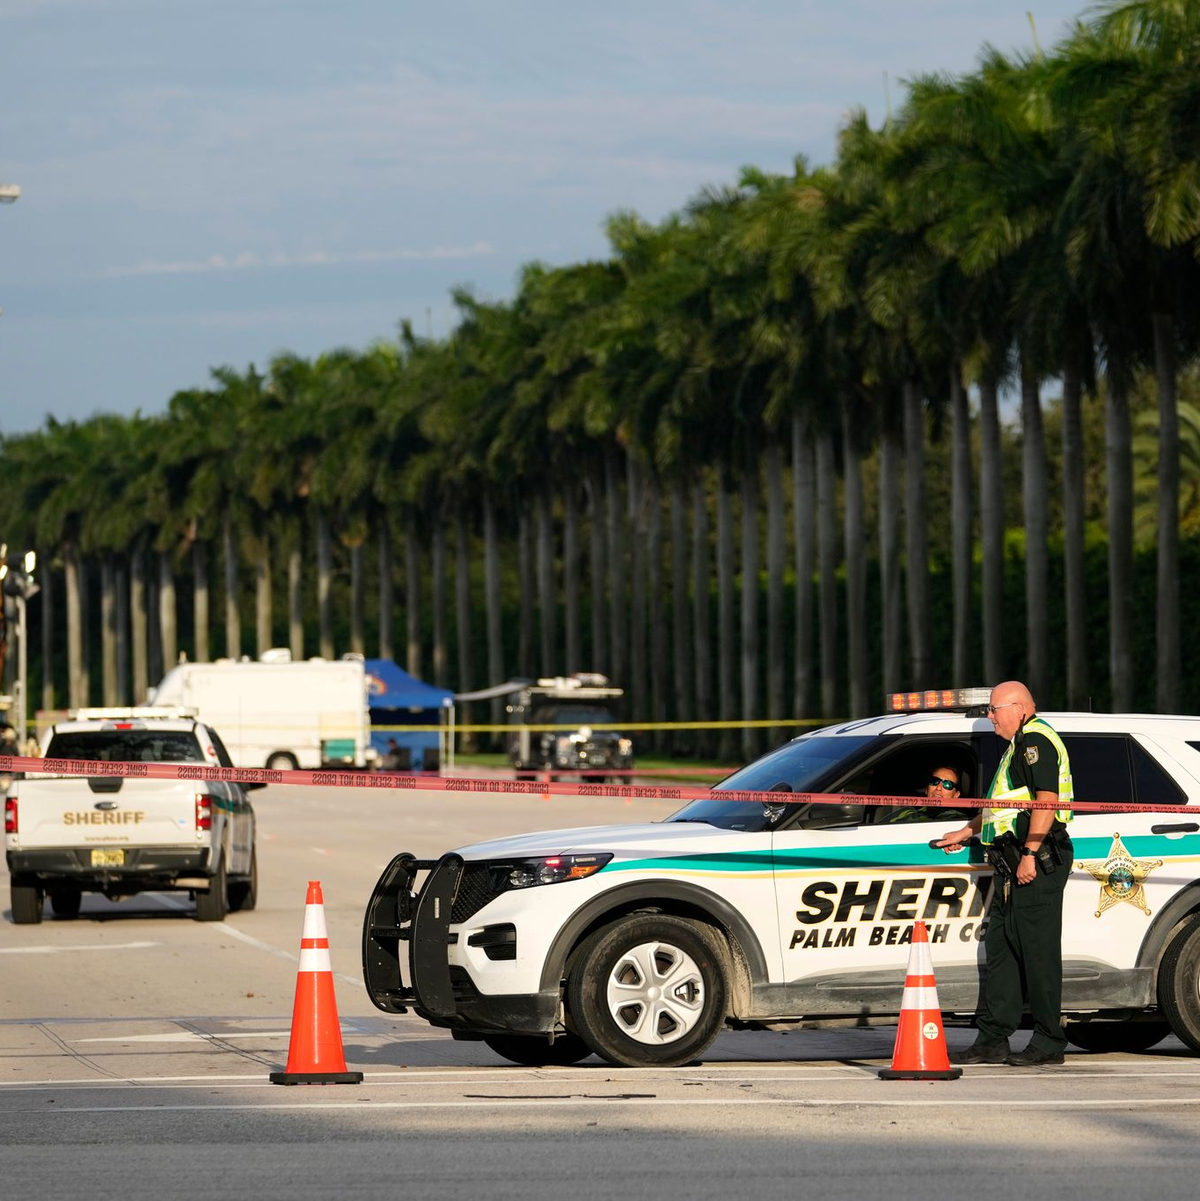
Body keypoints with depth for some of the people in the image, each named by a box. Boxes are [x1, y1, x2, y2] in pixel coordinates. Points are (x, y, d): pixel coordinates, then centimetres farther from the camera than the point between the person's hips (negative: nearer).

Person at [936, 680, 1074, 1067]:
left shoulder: (1036, 740, -10)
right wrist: (967, 832, 38)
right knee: (1000, 948, 10)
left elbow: (1047, 801, -21)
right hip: (1013, 865, 11)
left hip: (1037, 861, -11)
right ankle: (992, 1040, 12)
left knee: (1037, 950, -8)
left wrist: (1030, 854, -25)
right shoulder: (1020, 744, 24)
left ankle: (1048, 1042, -6)